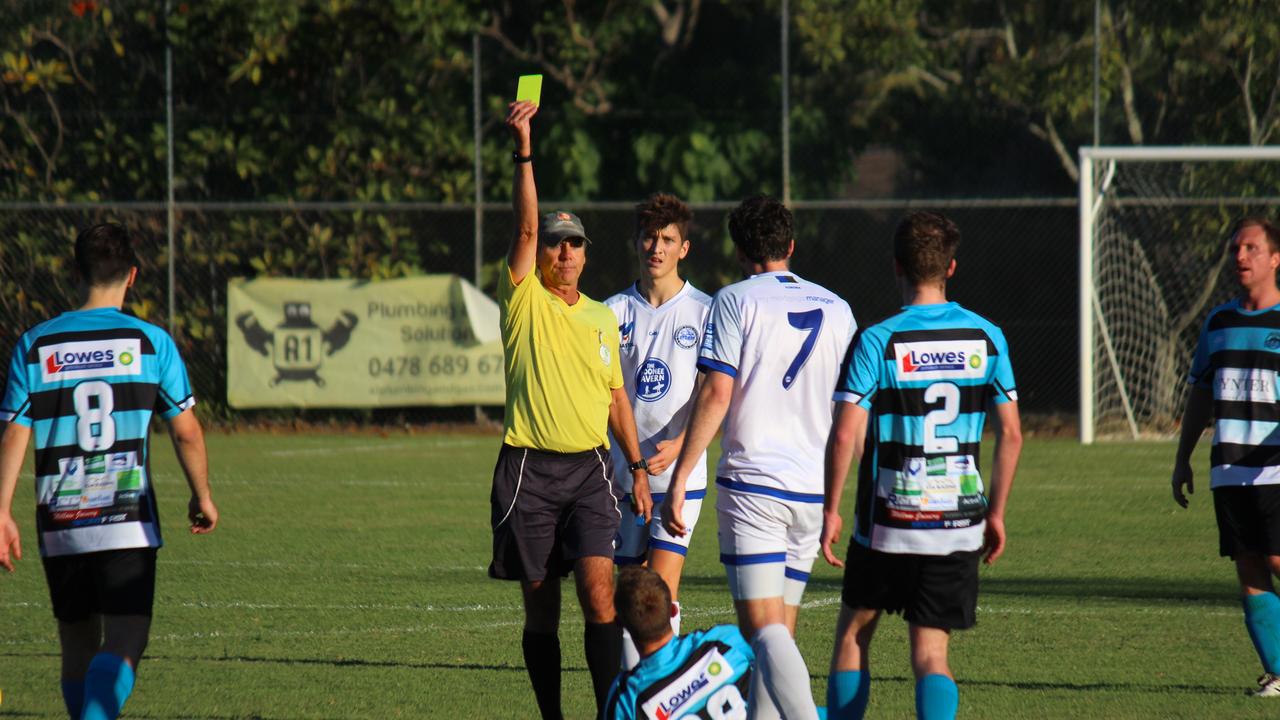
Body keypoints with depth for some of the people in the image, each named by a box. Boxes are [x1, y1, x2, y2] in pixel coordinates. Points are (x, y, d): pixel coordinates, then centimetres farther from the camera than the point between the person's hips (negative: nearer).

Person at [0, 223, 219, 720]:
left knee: (77, 648, 15)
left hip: (59, 526, 3)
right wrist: (202, 497, 15)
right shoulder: (150, 341, -2)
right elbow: (186, 432, 1)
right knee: (122, 646, -8)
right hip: (127, 526, -3)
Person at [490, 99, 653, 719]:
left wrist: (638, 468, 18)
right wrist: (524, 151, -22)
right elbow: (526, 228, -12)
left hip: (590, 468, 2)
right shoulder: (524, 300, 2)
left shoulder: (603, 319, 14)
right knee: (540, 606, 2)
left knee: (598, 589, -13)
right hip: (529, 469, -2)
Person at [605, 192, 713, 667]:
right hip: (624, 471, 4)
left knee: (661, 592, -13)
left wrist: (680, 444, -17)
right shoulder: (615, 311, 9)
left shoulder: (704, 312, 0)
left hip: (679, 472, -4)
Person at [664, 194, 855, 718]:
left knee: (763, 628, -12)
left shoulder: (735, 301, -3)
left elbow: (717, 393, -12)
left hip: (752, 483, -5)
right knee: (780, 630, 13)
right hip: (815, 490, 5)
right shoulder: (836, 310, 13)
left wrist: (679, 480, -10)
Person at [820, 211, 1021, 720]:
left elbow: (845, 435, -13)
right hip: (958, 525, 2)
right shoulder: (987, 338, 2)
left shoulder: (876, 342, -9)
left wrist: (830, 510, -3)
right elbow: (1011, 434, 5)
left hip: (887, 524, -2)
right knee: (931, 653, 4)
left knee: (852, 635, 17)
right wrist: (996, 512, 14)